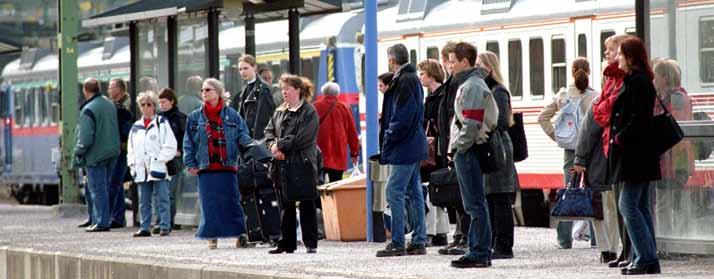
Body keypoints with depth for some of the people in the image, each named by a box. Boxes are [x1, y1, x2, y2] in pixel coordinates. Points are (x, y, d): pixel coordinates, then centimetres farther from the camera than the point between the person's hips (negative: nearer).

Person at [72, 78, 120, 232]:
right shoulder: (110, 104, 8)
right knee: (103, 188, 14)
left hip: (96, 155, -8)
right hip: (112, 152, 8)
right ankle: (97, 219, 19)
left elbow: (85, 138, -19)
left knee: (97, 189, -2)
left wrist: (77, 154, -8)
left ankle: (101, 222, -1)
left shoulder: (88, 110, -18)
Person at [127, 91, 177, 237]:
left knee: (162, 199, -4)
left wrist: (160, 160, -11)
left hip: (158, 169, -5)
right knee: (144, 201, 7)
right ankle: (145, 227, 12)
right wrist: (132, 164, 8)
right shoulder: (136, 127, 16)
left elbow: (170, 145, -5)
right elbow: (131, 148, 20)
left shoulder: (162, 123, 0)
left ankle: (164, 226, -2)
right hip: (141, 170, 5)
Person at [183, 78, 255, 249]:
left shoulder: (232, 116, 4)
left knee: (232, 202, 0)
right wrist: (190, 164, 2)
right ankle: (212, 237, 8)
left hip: (228, 166, -1)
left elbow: (243, 137, 4)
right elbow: (188, 143, 8)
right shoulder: (195, 117, 7)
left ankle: (240, 234, 5)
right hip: (206, 168, 1)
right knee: (209, 204, 1)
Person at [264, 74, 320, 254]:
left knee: (307, 206, 0)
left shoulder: (309, 112, -8)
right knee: (286, 206, 10)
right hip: (283, 165, 7)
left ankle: (311, 244, 4)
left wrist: (280, 145, -13)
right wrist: (273, 145, -10)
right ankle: (287, 244, 16)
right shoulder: (280, 111, 14)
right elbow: (269, 130, 10)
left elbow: (301, 138, -16)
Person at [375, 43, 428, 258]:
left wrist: (389, 138, -13)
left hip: (403, 148, -10)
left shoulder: (405, 81, -14)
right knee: (414, 192, 11)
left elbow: (403, 116, -21)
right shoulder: (412, 79, 16)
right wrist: (390, 138, 15)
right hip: (413, 146, 10)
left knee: (394, 191, -10)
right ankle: (418, 242, 14)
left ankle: (397, 243, -11)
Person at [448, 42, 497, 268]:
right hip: (466, 151, 10)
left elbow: (472, 124, -21)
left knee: (475, 204, -8)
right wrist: (456, 149, 17)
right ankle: (477, 251, 17)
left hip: (468, 152, -10)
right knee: (474, 204, 12)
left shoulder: (472, 86, -14)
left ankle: (480, 254, -7)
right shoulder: (468, 84, 18)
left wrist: (459, 148, -14)